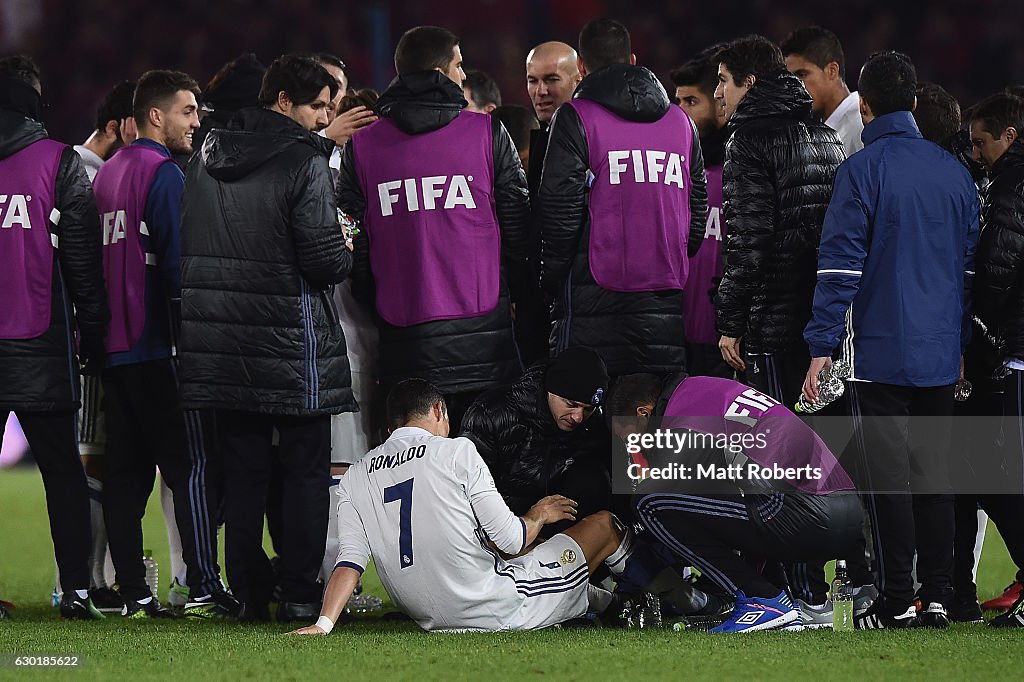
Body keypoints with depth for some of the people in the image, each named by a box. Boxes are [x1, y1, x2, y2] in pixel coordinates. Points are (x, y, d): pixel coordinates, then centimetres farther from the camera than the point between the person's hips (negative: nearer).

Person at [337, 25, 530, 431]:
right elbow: (518, 227, 3)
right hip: (482, 334, -2)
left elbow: (353, 242, 6)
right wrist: (516, 295, 16)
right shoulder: (488, 134, 0)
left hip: (403, 337, 2)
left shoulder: (360, 147, 5)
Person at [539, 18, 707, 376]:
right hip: (666, 300, 5)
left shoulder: (575, 118, -3)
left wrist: (552, 279, 2)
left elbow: (559, 209, -8)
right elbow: (698, 209, 18)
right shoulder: (681, 121, 15)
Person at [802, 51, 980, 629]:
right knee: (934, 473, 10)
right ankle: (938, 597, 9)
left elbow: (840, 263, -12)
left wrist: (823, 345, -9)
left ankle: (897, 603, -1)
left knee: (888, 474, -1)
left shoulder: (863, 170, -9)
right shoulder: (954, 171, 9)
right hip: (941, 353, 5)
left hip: (879, 350, -5)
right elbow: (970, 262, 15)